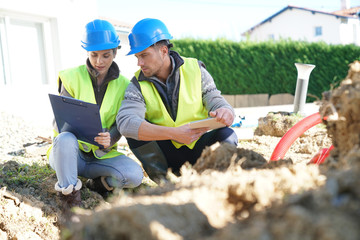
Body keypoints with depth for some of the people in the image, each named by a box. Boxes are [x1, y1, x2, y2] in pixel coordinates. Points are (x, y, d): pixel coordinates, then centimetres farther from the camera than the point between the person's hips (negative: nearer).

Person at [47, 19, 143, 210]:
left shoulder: (123, 85, 0)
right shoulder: (72, 77, -6)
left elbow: (120, 125, -3)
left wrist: (109, 140, -27)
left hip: (102, 155, 2)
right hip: (70, 153, -2)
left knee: (134, 175, -26)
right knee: (65, 139, -38)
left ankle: (99, 183, 5)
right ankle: (69, 194, -17)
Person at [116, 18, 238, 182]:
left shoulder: (195, 70, -5)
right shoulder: (138, 85, -9)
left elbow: (216, 102, -8)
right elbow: (124, 122, -28)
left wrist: (225, 113, -37)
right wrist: (174, 133, -42)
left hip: (197, 148, 0)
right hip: (165, 153, 0)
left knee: (226, 135, -27)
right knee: (135, 129, -25)